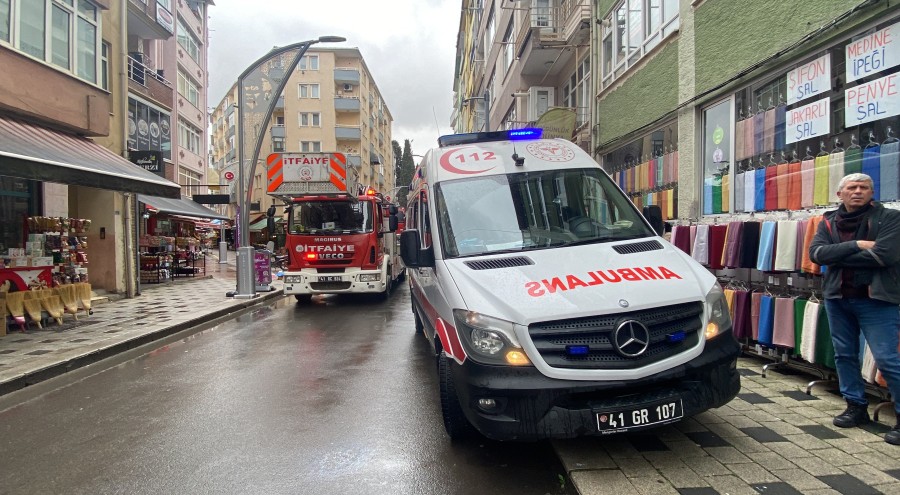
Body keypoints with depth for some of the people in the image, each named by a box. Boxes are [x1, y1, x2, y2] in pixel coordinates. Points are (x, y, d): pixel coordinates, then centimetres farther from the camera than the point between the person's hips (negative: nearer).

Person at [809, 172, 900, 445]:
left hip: (876, 299, -5)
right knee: (844, 354, 12)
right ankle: (856, 407, 26)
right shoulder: (829, 222, 8)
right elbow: (816, 253, -7)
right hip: (837, 297, 5)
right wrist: (856, 245, -18)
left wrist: (837, 256, -11)